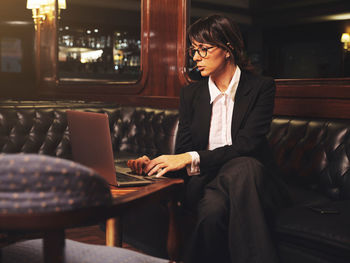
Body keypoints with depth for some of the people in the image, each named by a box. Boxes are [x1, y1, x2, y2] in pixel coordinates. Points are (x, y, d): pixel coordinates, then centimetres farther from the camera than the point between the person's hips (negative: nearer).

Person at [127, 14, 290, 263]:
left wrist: (192, 158, -22)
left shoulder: (261, 87, 1)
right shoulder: (190, 94, 14)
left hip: (248, 178, -1)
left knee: (244, 167, -38)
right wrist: (154, 163, -14)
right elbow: (183, 149, 8)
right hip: (205, 181, 1)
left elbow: (246, 145, -12)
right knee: (213, 208, -36)